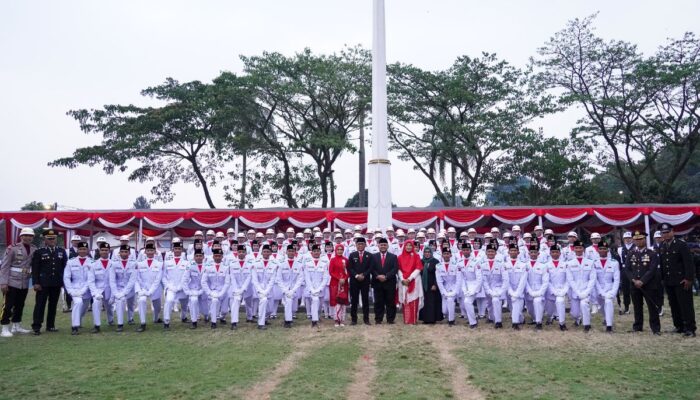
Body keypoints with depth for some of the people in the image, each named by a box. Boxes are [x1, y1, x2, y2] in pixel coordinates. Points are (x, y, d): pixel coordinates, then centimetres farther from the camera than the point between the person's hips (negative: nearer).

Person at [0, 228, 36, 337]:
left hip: (25, 283, 5)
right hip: (12, 282, -5)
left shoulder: (34, 250, 4)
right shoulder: (13, 248, -8)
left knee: (20, 305, 13)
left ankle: (16, 326, 24)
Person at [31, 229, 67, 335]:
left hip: (57, 283, 3)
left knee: (53, 305, 9)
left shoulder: (62, 251, 10)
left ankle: (50, 326, 17)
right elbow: (35, 269, -3)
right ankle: (36, 326, 2)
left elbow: (65, 267, 11)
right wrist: (36, 283, -11)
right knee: (40, 304, -2)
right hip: (43, 283, -3)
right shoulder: (38, 252, 0)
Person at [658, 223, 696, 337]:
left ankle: (690, 328, 2)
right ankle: (679, 326, 18)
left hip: (681, 281, -6)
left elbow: (688, 263, -11)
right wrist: (662, 278, 9)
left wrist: (688, 278, -16)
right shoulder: (661, 247, 10)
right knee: (674, 305, 9)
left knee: (686, 305, -2)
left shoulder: (681, 245, -7)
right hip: (668, 281, 6)